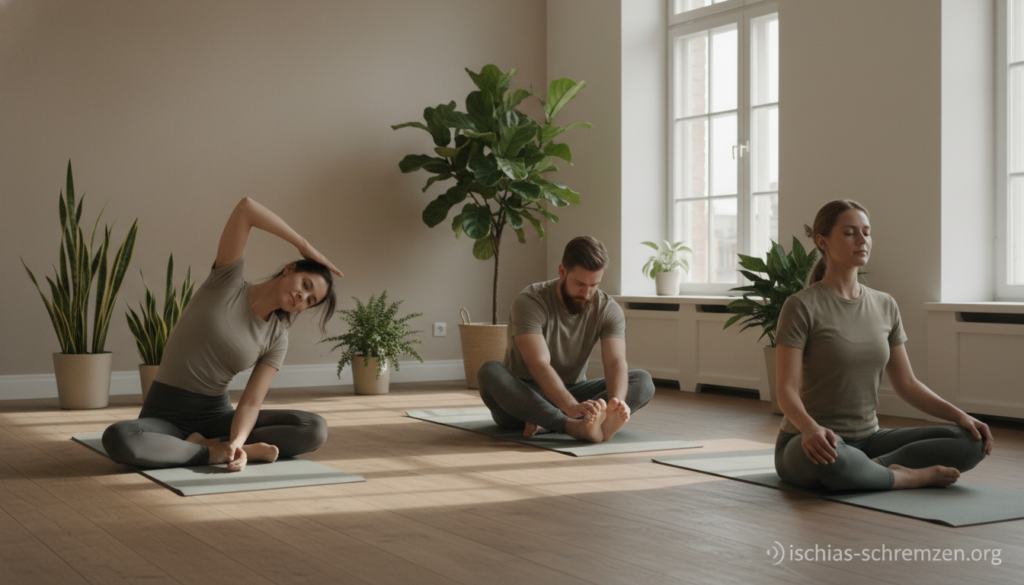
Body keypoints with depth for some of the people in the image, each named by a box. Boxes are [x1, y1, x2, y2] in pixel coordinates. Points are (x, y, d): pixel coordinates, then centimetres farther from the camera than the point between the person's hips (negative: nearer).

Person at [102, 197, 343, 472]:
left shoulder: (277, 339, 0)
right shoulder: (229, 282, -8)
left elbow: (251, 403, -10)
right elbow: (245, 207, -21)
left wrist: (237, 442, -31)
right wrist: (305, 246, -12)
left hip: (217, 415, 3)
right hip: (166, 416, -3)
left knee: (316, 428, -18)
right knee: (117, 439, -40)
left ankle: (206, 446, -20)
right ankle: (218, 452, -22)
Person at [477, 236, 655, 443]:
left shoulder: (608, 309, -8)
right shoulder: (530, 302, -21)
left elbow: (615, 363, -22)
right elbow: (539, 365, -34)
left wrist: (616, 402, -45)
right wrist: (573, 408, -51)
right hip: (521, 397, -4)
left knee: (643, 381, -17)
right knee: (490, 372, -36)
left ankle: (548, 423, -34)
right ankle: (574, 426, -53)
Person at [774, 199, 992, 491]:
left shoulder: (885, 306, 8)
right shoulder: (801, 307, -11)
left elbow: (906, 383, 10)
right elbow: (787, 389, -18)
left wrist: (959, 414, -6)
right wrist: (810, 429, -39)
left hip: (867, 438, 6)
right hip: (810, 444, -6)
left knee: (970, 441, -12)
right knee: (830, 458, -43)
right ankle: (908, 476, -17)